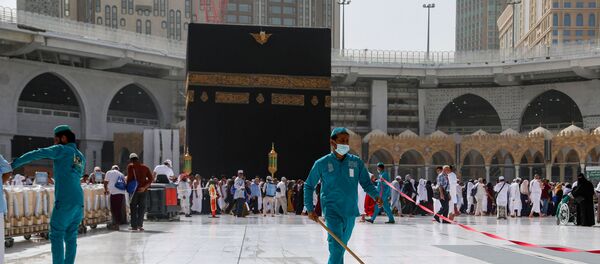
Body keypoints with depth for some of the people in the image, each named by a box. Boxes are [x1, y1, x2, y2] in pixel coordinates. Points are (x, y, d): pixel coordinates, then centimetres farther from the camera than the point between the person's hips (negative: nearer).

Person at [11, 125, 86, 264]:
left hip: (64, 202, -7)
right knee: (71, 237, 8)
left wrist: (14, 164, -8)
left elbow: (37, 154, -9)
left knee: (56, 236, -2)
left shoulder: (62, 150, 0)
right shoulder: (81, 157, 20)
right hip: (79, 201, 7)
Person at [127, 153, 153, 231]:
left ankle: (134, 225, 5)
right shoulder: (145, 167, 9)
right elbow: (151, 179, 1)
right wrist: (144, 187, -5)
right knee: (142, 207, 9)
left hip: (134, 189, -3)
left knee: (133, 207, 7)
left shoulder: (130, 166, -2)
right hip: (143, 190, 3)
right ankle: (140, 225, 2)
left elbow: (129, 178, -10)